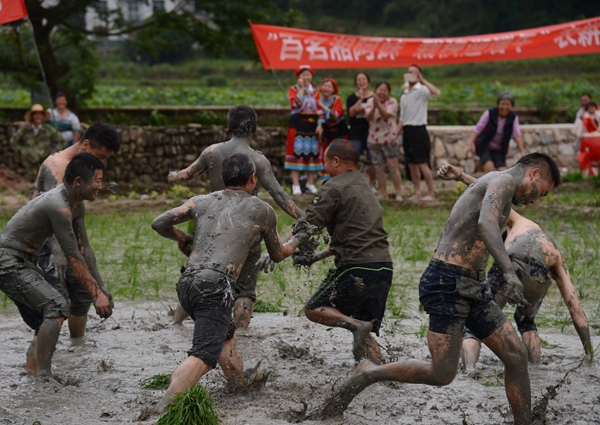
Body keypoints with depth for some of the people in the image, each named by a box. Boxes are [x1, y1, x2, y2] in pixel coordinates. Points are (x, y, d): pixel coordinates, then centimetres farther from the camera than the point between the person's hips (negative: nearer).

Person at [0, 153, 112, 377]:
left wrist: (100, 289, 2)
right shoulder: (58, 206, -24)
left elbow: (84, 249, 9)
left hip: (23, 264, 11)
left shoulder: (76, 205, 7)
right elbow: (74, 258, -23)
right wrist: (96, 295, -18)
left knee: (46, 326, 13)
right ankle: (43, 375, -24)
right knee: (57, 306, -23)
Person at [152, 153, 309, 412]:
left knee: (226, 334, 29)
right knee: (203, 355, -17)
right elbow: (277, 255, 27)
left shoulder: (202, 201, 19)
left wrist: (181, 238, 33)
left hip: (186, 284, 6)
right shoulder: (262, 210, 13)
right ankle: (164, 407, -35)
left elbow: (159, 224, 12)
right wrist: (297, 240, 48)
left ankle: (242, 384, 43)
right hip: (214, 285, -6)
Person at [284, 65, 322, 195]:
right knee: (297, 152, -7)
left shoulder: (315, 91, 13)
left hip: (312, 124, 4)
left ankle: (310, 183, 12)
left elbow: (319, 109, 11)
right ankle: (295, 185, -6)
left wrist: (320, 125, 2)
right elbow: (295, 103, -17)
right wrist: (301, 88, -13)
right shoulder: (293, 89, 3)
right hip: (297, 124, -4)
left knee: (312, 153, 4)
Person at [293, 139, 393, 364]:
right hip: (384, 267, 8)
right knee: (365, 334, 17)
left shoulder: (334, 188, -3)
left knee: (314, 309, 8)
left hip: (357, 267, -8)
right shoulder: (364, 186, 24)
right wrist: (317, 256, 22)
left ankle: (356, 325, -15)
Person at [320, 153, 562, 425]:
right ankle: (369, 374, 8)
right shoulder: (503, 180, -8)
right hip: (449, 283, -10)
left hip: (471, 288, 10)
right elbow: (486, 224, -29)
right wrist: (510, 273, -39)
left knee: (516, 355, 5)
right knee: (442, 374, -9)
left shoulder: (489, 185, 23)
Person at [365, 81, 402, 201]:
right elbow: (368, 117, -10)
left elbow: (386, 115, -21)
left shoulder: (392, 102, -5)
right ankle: (384, 195, 12)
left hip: (389, 139, -3)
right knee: (379, 168, 5)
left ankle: (399, 194, -2)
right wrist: (374, 106, -27)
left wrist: (378, 104, -31)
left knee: (393, 166, -9)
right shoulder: (370, 101, 4)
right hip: (374, 140, 3)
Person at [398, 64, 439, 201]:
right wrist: (397, 134, 16)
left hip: (418, 130, -7)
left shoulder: (422, 90, -5)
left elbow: (436, 92, -28)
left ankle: (431, 194, -4)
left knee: (422, 163, -9)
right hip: (407, 130, 7)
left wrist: (423, 80, -23)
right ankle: (417, 193, 13)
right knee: (411, 164, 8)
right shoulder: (404, 93, 17)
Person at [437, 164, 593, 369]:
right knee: (526, 321, 35)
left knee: (474, 326, 6)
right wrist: (588, 346, 39)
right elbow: (575, 307, 35)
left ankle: (468, 366, -21)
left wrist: (460, 176, 11)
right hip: (539, 277, 3)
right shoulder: (556, 258, 40)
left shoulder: (520, 223, 38)